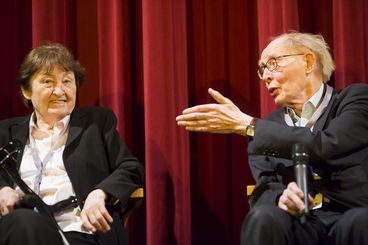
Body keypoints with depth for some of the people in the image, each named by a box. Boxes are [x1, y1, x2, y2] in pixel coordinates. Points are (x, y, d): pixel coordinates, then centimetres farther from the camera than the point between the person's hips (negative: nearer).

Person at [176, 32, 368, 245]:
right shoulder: (270, 126, 15)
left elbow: (325, 146, -16)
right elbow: (266, 189, 5)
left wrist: (246, 124, -13)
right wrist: (281, 197, -21)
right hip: (302, 223, 3)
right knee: (263, 217, -30)